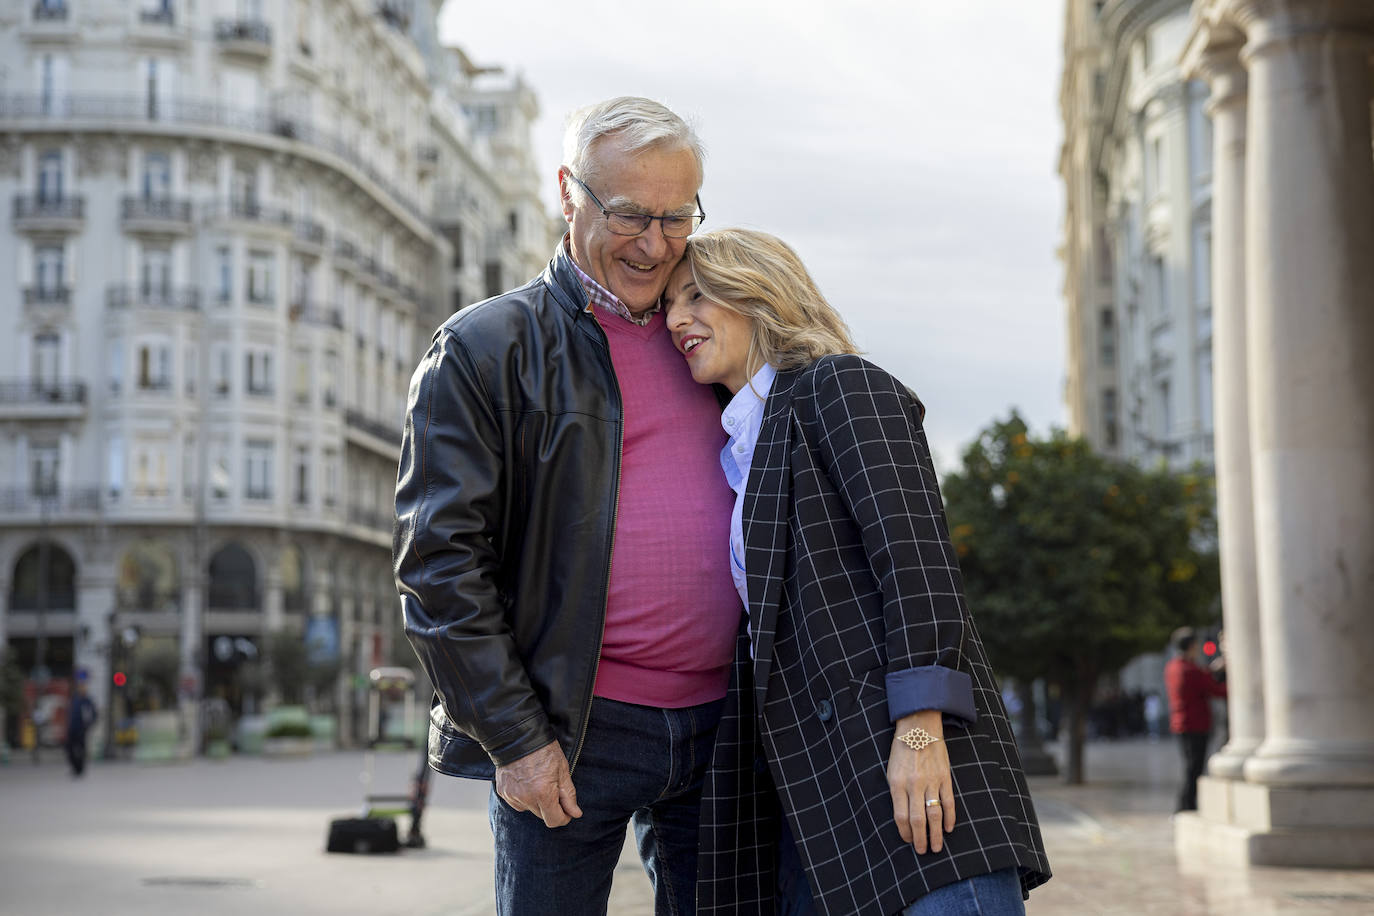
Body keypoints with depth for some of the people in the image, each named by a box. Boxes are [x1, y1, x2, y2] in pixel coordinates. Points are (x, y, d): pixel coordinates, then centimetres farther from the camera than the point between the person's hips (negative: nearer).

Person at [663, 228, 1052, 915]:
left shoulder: (839, 383, 2)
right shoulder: (739, 452, 26)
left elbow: (913, 550, -11)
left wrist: (919, 727, -21)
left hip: (905, 754, -8)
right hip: (815, 783, 8)